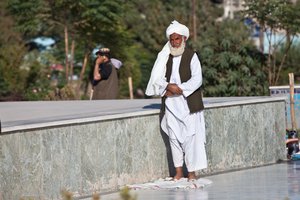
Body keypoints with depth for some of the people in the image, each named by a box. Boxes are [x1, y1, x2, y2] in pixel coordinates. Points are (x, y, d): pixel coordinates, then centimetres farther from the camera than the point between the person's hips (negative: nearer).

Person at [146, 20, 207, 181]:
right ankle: (178, 171, 9)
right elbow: (157, 78, 5)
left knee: (190, 136, -6)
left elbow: (197, 80, -9)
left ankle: (192, 172, -2)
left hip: (188, 103, -4)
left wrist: (179, 89, -17)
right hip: (170, 104, 4)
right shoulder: (164, 57, 10)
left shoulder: (191, 56, -1)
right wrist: (169, 86, -14)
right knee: (174, 137, 4)